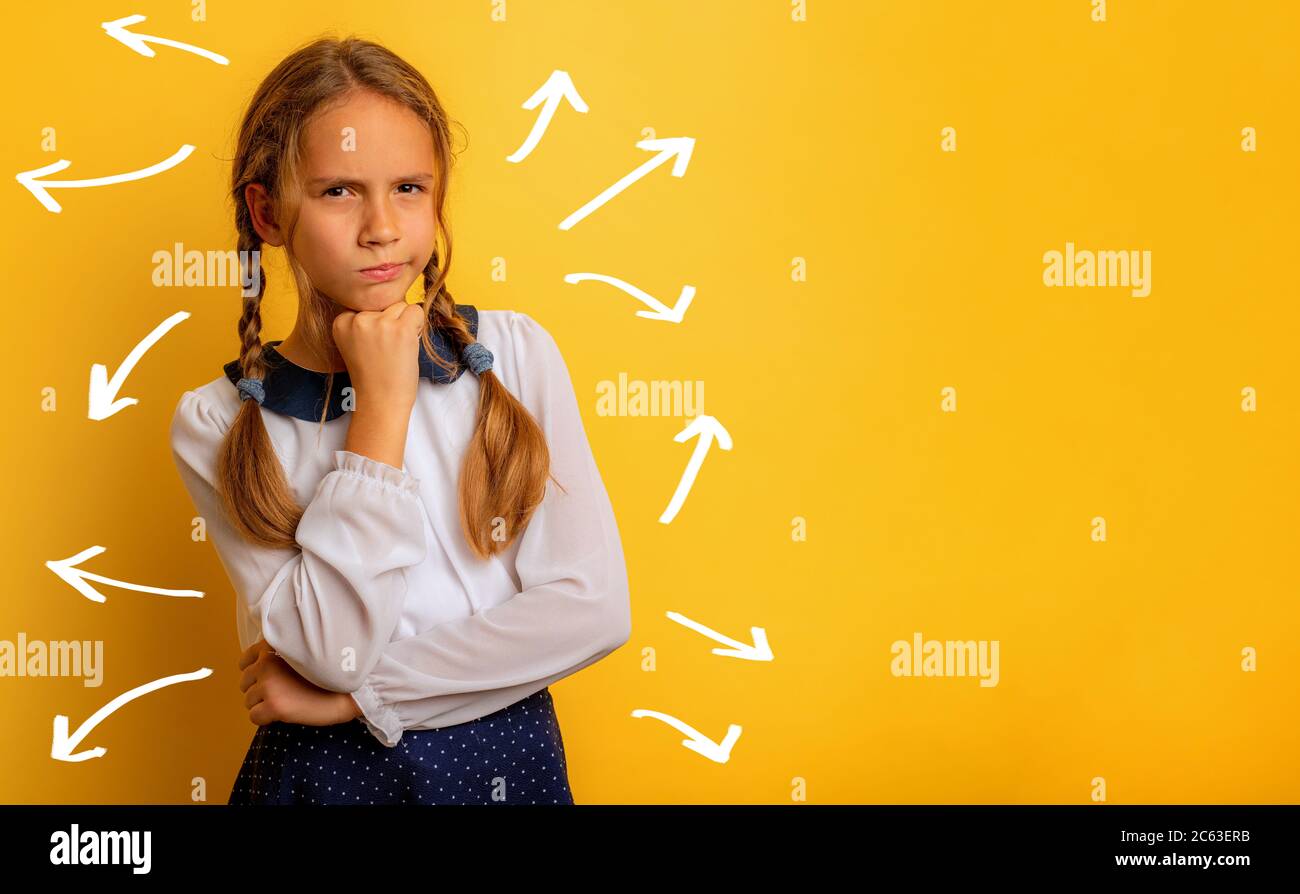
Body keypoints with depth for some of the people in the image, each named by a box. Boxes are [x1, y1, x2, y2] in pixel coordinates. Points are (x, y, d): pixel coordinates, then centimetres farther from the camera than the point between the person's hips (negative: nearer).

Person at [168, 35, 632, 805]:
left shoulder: (514, 351, -7)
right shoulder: (218, 425, -9)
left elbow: (593, 609, -13)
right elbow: (332, 649, -19)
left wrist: (358, 693, -14)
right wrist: (382, 403, -19)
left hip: (508, 759, 1)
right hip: (324, 770, -1)